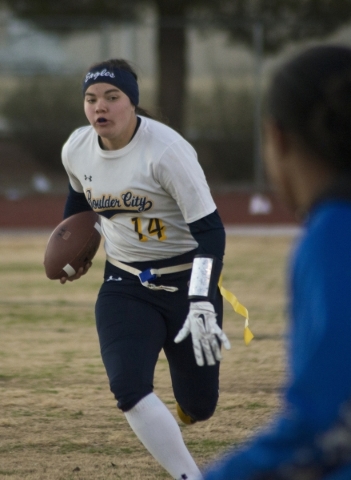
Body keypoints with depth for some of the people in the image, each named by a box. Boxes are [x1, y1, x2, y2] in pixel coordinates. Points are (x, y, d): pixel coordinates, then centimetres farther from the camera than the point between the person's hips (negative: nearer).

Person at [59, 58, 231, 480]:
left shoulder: (166, 151, -22)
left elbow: (209, 231, -24)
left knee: (198, 406, 4)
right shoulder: (76, 150, -4)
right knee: (128, 388, -21)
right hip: (124, 285, 4)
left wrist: (202, 305, -32)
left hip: (185, 282, -4)